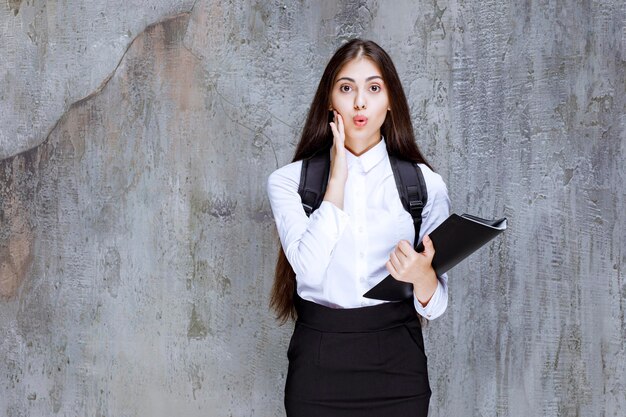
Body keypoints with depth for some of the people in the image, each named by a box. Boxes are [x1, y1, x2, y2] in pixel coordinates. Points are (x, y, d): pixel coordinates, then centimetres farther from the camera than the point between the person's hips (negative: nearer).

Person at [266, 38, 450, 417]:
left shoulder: (426, 184, 0)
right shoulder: (289, 181, 0)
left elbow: (435, 306, -1)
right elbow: (308, 267, -17)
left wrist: (423, 276, -23)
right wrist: (338, 177, -12)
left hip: (397, 361, 1)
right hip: (319, 361, -1)